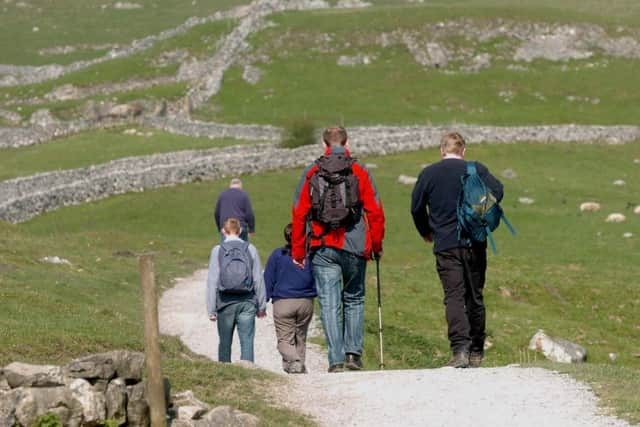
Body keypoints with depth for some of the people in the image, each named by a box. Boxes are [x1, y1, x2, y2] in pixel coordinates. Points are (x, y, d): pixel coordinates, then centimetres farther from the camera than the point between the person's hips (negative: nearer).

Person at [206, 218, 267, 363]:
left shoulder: (217, 251, -1)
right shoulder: (251, 249, 2)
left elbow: (212, 281, -3)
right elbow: (258, 280, 3)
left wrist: (211, 309, 0)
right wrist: (262, 306, 10)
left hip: (225, 302, 0)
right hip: (247, 302, 0)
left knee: (225, 343, 13)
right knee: (247, 342, -3)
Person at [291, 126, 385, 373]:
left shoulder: (311, 174, 3)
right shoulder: (360, 172, 2)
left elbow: (299, 214, 3)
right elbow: (375, 212, 0)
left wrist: (298, 251, 9)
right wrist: (377, 246, 12)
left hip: (323, 248, 0)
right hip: (355, 247, 0)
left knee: (329, 304, -1)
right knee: (354, 300, 16)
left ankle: (336, 360, -6)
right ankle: (354, 352, 9)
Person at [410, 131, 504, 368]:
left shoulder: (428, 173, 6)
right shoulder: (476, 169, 3)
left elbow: (416, 208, 7)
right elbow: (496, 192, -10)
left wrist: (426, 232, 24)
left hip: (445, 245, -1)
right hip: (474, 243, 1)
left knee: (454, 297, -5)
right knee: (475, 297, 12)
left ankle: (460, 350, -23)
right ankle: (476, 353, 19)